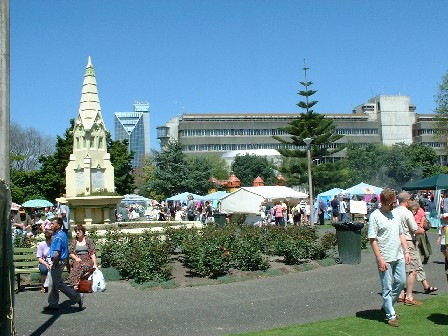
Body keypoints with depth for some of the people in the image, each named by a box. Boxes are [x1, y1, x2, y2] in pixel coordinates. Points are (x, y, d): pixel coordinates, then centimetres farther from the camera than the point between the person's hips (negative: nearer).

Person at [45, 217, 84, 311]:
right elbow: (65, 250, 18)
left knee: (59, 284, -3)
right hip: (63, 260, 10)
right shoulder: (63, 234, 11)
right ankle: (53, 304, 22)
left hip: (58, 262, -10)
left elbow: (57, 253, -25)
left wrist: (53, 265, -16)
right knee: (54, 284, 15)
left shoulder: (58, 237, -22)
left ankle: (77, 297, -1)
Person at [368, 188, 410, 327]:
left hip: (399, 256, 7)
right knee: (387, 287, 1)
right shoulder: (375, 216, -12)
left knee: (401, 281, 11)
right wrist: (380, 259, -17)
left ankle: (387, 306, 29)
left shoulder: (395, 214, 11)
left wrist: (406, 251, 11)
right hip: (385, 258, -7)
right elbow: (372, 240, -14)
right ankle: (390, 315, 11)